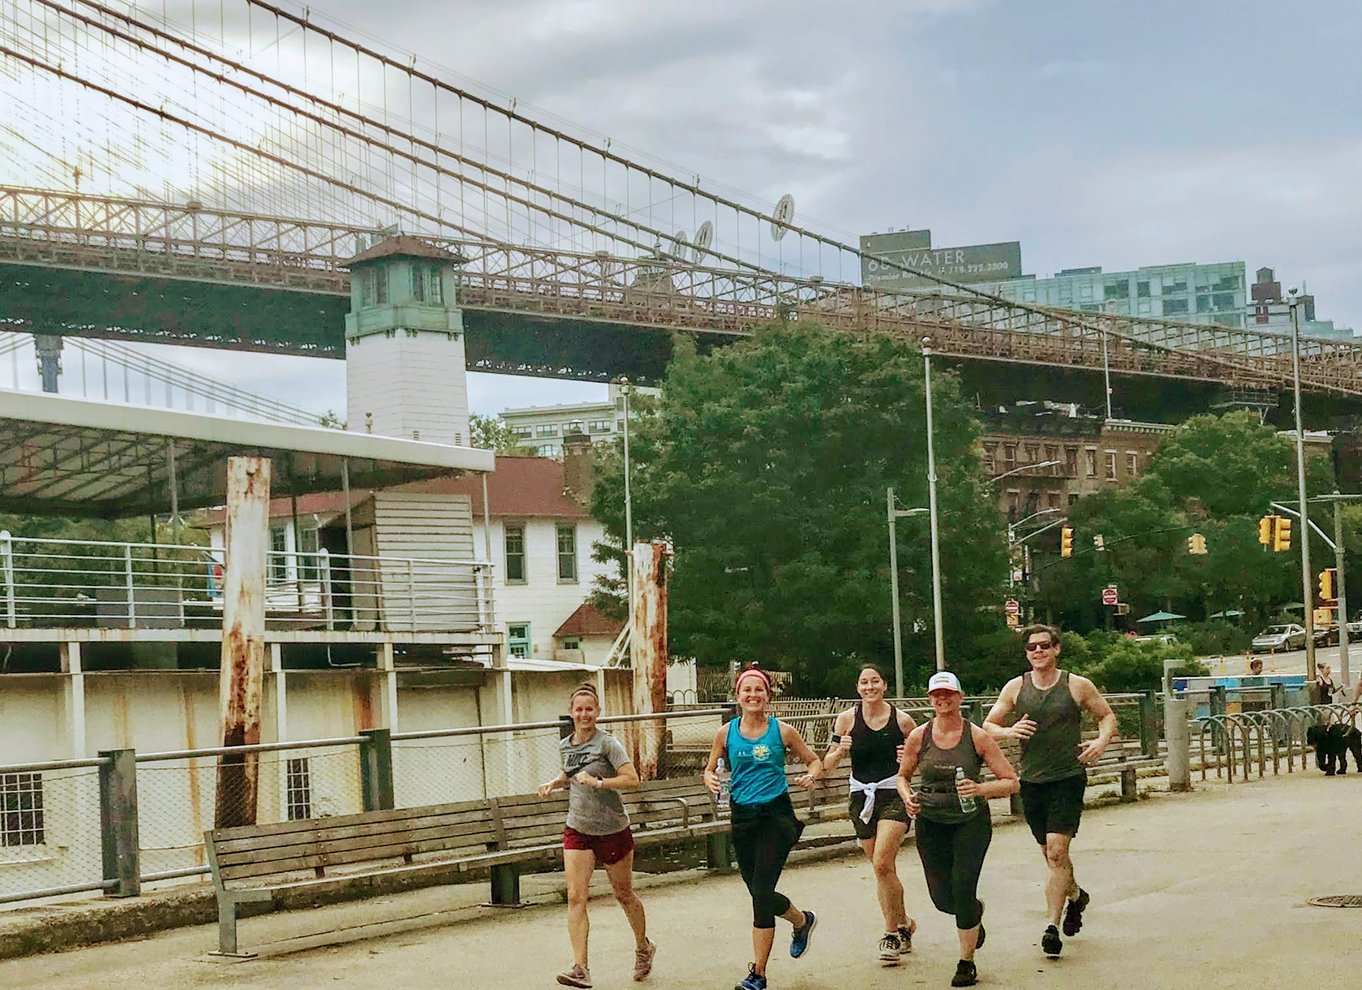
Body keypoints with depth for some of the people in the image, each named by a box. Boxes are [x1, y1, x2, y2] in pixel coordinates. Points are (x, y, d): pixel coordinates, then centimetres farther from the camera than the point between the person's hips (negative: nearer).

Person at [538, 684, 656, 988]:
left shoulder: (607, 743, -13)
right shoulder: (565, 745, 6)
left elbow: (632, 779, -20)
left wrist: (598, 782, -29)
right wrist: (555, 783, 7)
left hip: (613, 831, -4)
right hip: (577, 830, 4)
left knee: (624, 895, 12)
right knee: (575, 898, -11)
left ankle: (643, 948, 38)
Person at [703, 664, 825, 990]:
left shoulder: (782, 730, -2)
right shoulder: (726, 733, 3)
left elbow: (815, 761, 8)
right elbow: (710, 769, 14)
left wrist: (812, 775, -15)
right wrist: (711, 780, -9)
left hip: (776, 814, -4)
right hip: (742, 817, 4)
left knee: (761, 893, -13)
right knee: (760, 894, 11)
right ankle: (802, 920, 44)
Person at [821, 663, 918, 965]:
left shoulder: (902, 720, -4)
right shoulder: (847, 719, 0)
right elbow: (826, 765, 2)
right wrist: (840, 751, -19)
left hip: (894, 796, -3)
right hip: (862, 797, 3)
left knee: (882, 863, -19)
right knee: (883, 869, 11)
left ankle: (893, 932, -5)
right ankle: (903, 924, 30)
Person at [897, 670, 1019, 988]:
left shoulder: (977, 737, -8)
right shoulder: (919, 736, -2)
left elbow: (1011, 782, -7)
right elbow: (902, 776, 14)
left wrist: (980, 789, -24)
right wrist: (908, 797, -7)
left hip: (971, 821, -3)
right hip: (931, 822, 3)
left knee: (962, 887, -16)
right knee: (942, 899, 4)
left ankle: (967, 963, 4)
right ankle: (976, 910, 43)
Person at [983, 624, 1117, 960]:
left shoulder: (1078, 686, -2)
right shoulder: (1015, 688, 3)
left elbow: (1107, 715, 11)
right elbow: (987, 727, 6)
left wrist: (1102, 741, -9)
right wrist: (1008, 731, -15)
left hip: (1068, 778, -3)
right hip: (1031, 780, 4)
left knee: (1056, 851, -14)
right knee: (1050, 852, 16)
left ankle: (1052, 927, -12)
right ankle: (1075, 895, 45)